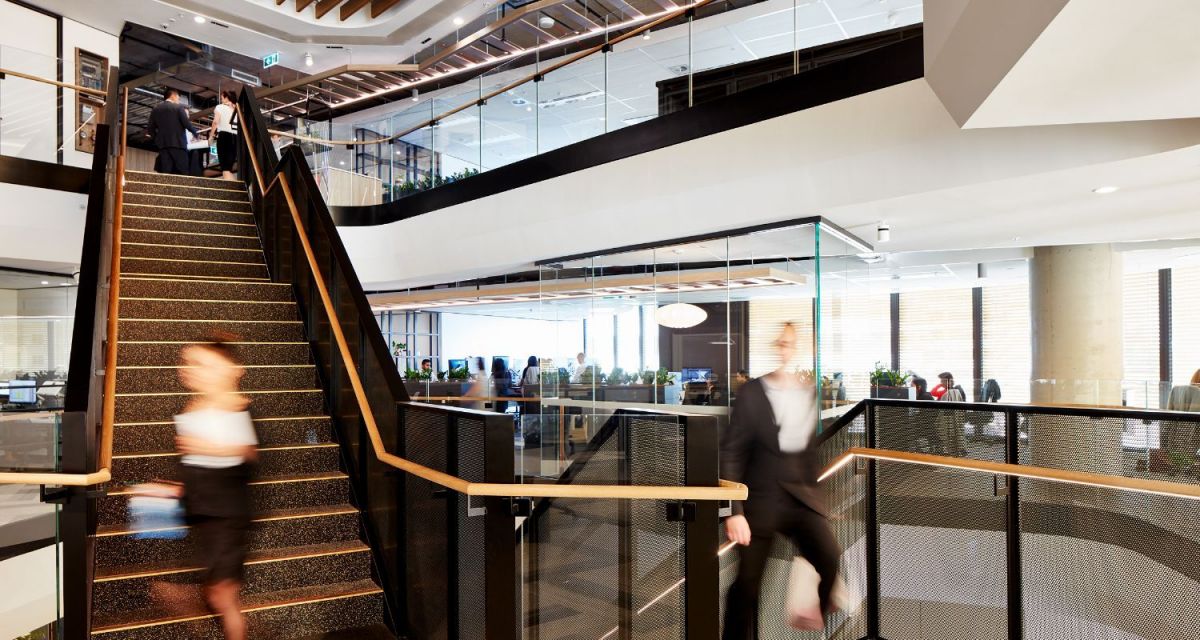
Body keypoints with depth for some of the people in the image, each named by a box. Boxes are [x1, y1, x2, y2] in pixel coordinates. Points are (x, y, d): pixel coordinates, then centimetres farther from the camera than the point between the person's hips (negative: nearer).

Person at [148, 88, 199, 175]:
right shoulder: (179, 107, -1)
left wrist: (156, 139, 22)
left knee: (165, 173, 0)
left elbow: (150, 129, 9)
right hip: (178, 143, -4)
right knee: (182, 174, -5)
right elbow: (187, 124, -9)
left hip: (162, 144, 4)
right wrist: (195, 132, 9)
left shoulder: (155, 108, 13)